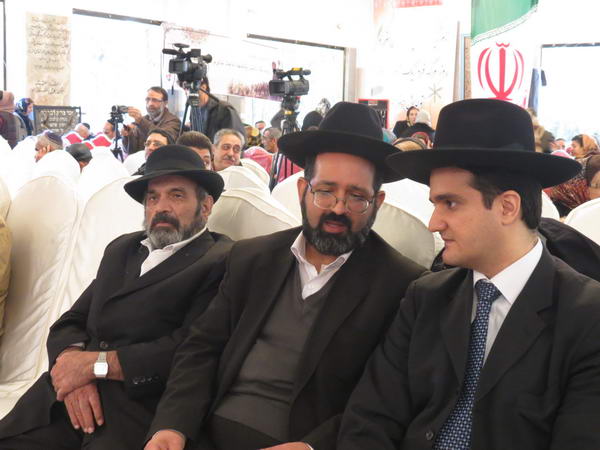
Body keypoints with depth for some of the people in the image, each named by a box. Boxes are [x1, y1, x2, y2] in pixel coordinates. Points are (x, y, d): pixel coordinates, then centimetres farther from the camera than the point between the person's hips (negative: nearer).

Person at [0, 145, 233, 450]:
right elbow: (69, 323, 14)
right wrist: (73, 360, -8)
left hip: (142, 405, -5)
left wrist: (95, 363, -12)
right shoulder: (121, 249, 21)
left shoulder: (222, 262, -1)